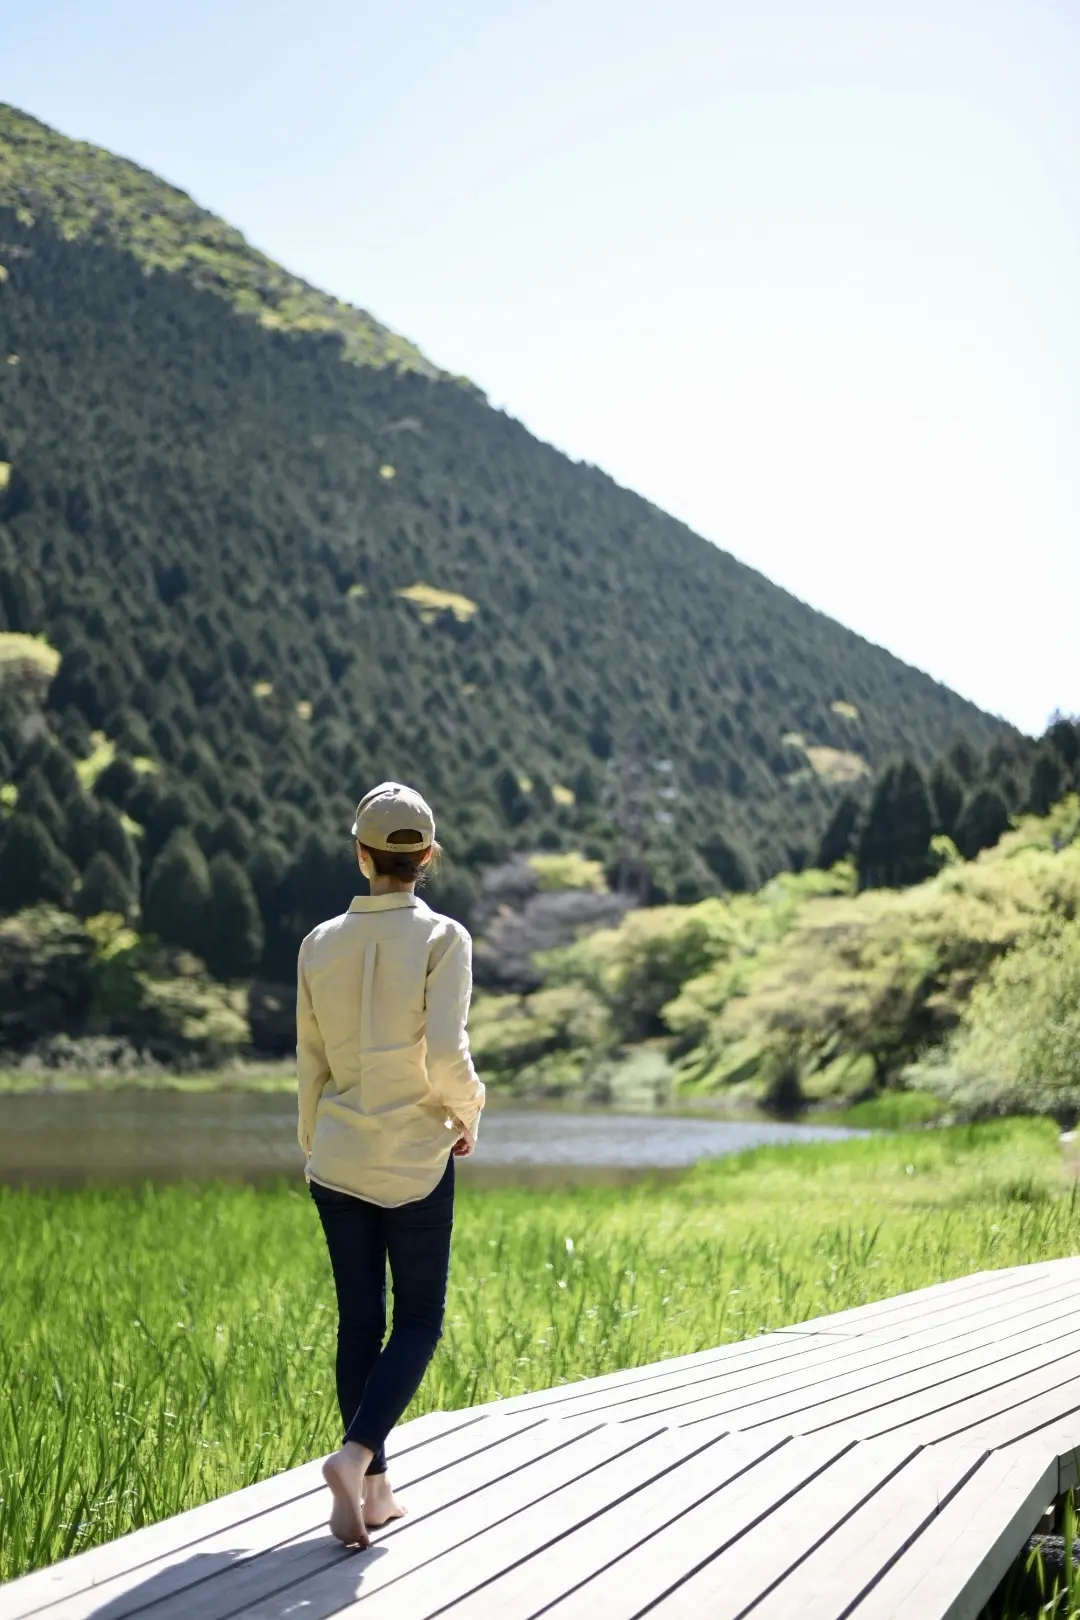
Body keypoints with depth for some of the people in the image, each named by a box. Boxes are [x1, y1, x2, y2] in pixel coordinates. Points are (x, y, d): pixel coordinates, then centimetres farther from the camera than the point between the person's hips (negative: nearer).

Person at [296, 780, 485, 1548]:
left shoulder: (322, 944, 1)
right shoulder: (442, 939, -11)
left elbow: (311, 1063, 7)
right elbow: (446, 1057, -19)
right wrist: (469, 1116, 1)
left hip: (339, 1160, 4)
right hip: (416, 1162, -4)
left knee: (359, 1321, 11)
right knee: (418, 1321, 7)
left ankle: (374, 1487, 16)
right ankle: (356, 1453, -13)